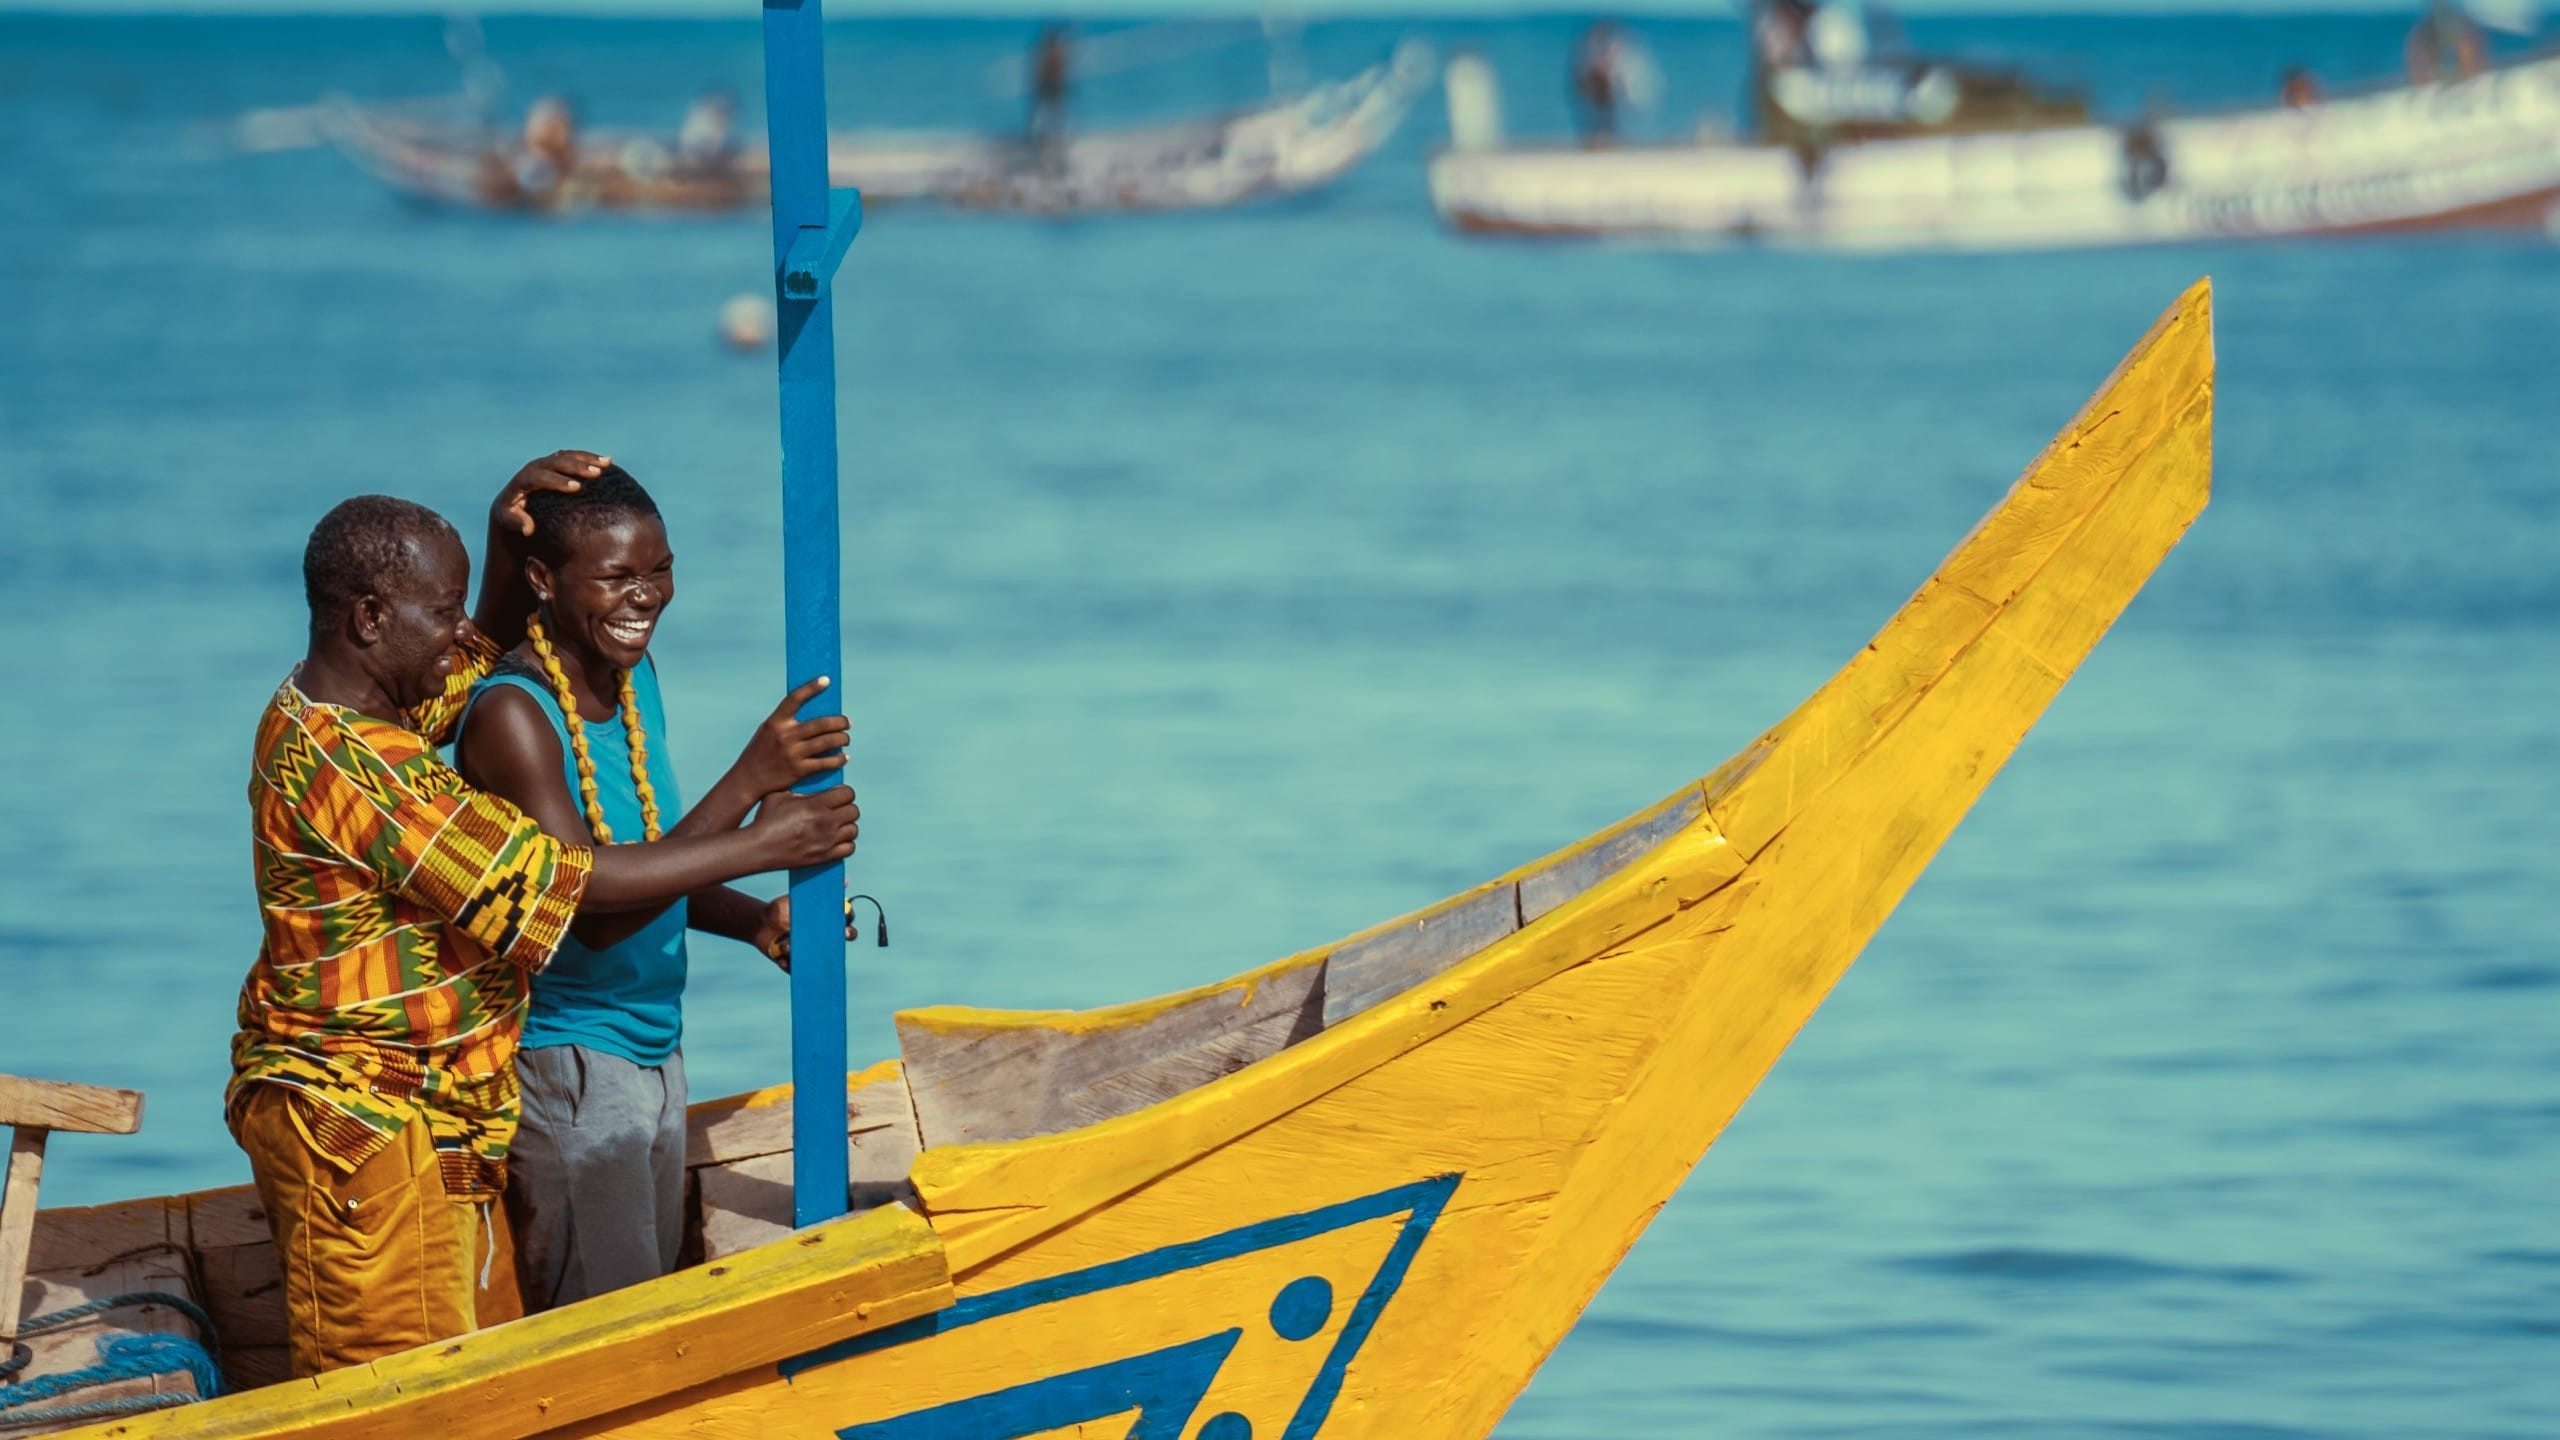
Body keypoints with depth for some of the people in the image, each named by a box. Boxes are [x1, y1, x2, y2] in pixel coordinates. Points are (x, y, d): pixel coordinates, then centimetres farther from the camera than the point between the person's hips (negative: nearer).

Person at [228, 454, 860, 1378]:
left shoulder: (320, 711, 9)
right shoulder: (351, 765, -23)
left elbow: (487, 659, 29)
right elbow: (562, 883, -23)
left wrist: (506, 544, 8)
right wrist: (759, 846, -14)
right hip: (358, 1128, -11)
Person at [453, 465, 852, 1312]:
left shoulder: (632, 675, 6)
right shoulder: (512, 716, -21)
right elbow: (591, 912, -28)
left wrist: (754, 920, 0)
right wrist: (750, 781, -32)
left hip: (653, 1051, 9)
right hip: (563, 1069, -9)